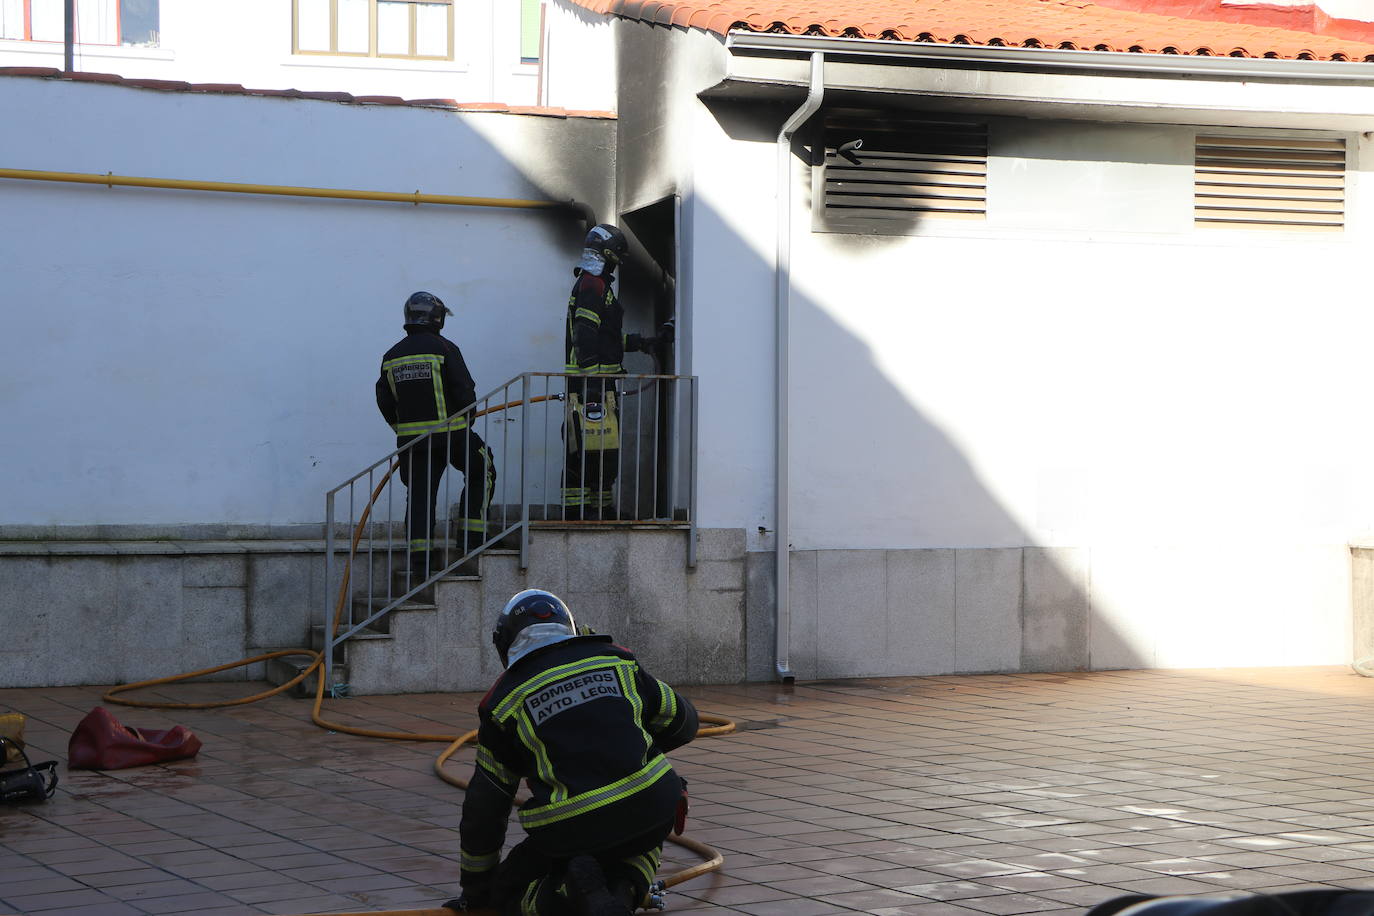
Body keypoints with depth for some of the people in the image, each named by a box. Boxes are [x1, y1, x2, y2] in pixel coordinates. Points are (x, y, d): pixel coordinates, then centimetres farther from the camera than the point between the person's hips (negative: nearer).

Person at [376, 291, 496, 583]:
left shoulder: (391, 357, 8)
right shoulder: (443, 348, -8)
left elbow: (384, 401, 9)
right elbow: (464, 390, -10)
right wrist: (466, 419, 8)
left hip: (410, 438, 4)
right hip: (450, 432, -4)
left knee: (419, 495, 6)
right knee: (481, 473, 16)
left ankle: (420, 561, 0)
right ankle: (472, 540, 10)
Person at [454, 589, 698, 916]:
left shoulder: (503, 701, 9)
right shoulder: (616, 659, 13)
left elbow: (484, 806, 13)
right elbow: (683, 721, 21)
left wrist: (476, 888, 26)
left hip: (571, 832, -2)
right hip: (651, 807, 2)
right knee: (643, 843, 38)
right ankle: (621, 887, 2)